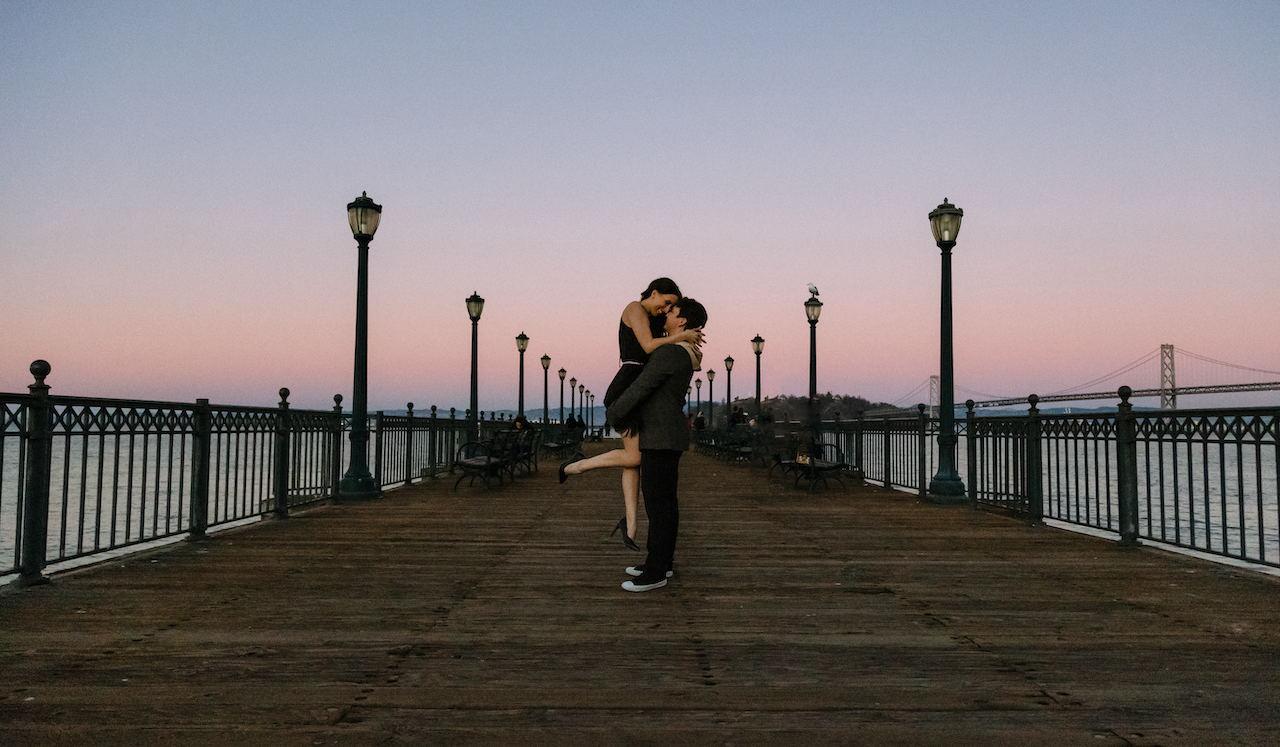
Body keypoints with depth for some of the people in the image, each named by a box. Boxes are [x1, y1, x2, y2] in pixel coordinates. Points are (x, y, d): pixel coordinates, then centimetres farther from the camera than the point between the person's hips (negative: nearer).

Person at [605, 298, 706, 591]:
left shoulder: (668, 353, -20)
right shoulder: (683, 354, 13)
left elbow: (638, 390, -18)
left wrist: (612, 413, -2)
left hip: (662, 439, -10)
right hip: (666, 437, 10)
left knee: (658, 504, -5)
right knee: (664, 501, 15)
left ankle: (655, 573, 2)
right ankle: (661, 562, 24)